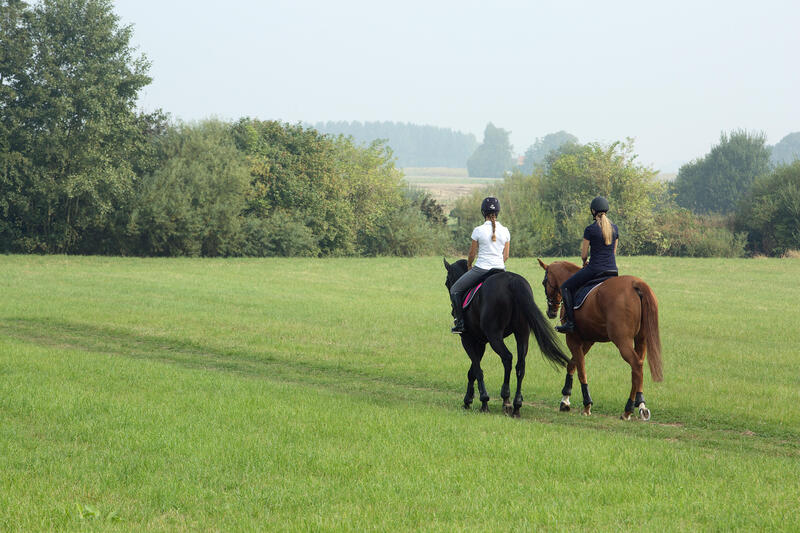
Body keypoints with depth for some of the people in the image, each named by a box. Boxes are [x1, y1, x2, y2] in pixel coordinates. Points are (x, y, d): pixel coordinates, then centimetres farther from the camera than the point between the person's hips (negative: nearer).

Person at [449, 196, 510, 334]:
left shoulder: (478, 231, -11)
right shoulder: (505, 231, 0)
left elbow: (472, 254, -2)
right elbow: (506, 256, 7)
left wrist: (469, 266, 18)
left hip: (481, 269, -4)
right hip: (500, 269, 4)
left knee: (455, 290, 13)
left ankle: (460, 322, 5)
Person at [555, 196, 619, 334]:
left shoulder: (590, 229, -10)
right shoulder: (614, 228, 7)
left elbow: (584, 255, -5)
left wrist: (585, 263, 16)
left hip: (595, 270, -6)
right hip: (613, 271, 6)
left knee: (566, 287, 10)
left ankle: (570, 322, -1)